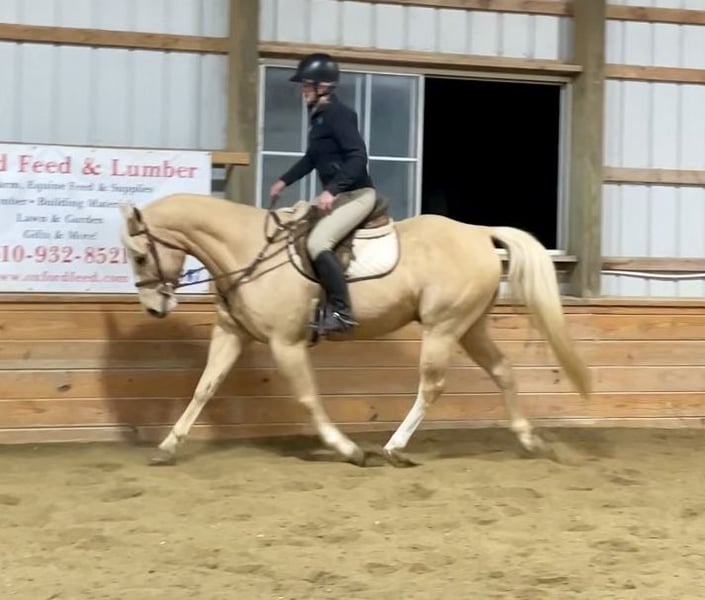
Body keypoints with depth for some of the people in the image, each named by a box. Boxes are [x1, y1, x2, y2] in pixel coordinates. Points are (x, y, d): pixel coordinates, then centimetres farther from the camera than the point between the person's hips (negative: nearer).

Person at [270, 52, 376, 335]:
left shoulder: (338, 114, -17)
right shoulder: (317, 115, 13)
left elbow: (358, 156, -26)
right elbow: (312, 158, 27)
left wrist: (331, 190, -31)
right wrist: (284, 181, 21)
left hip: (357, 194, -11)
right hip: (339, 195, 11)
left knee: (317, 242, -25)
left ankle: (341, 312, -20)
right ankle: (322, 304, 17)